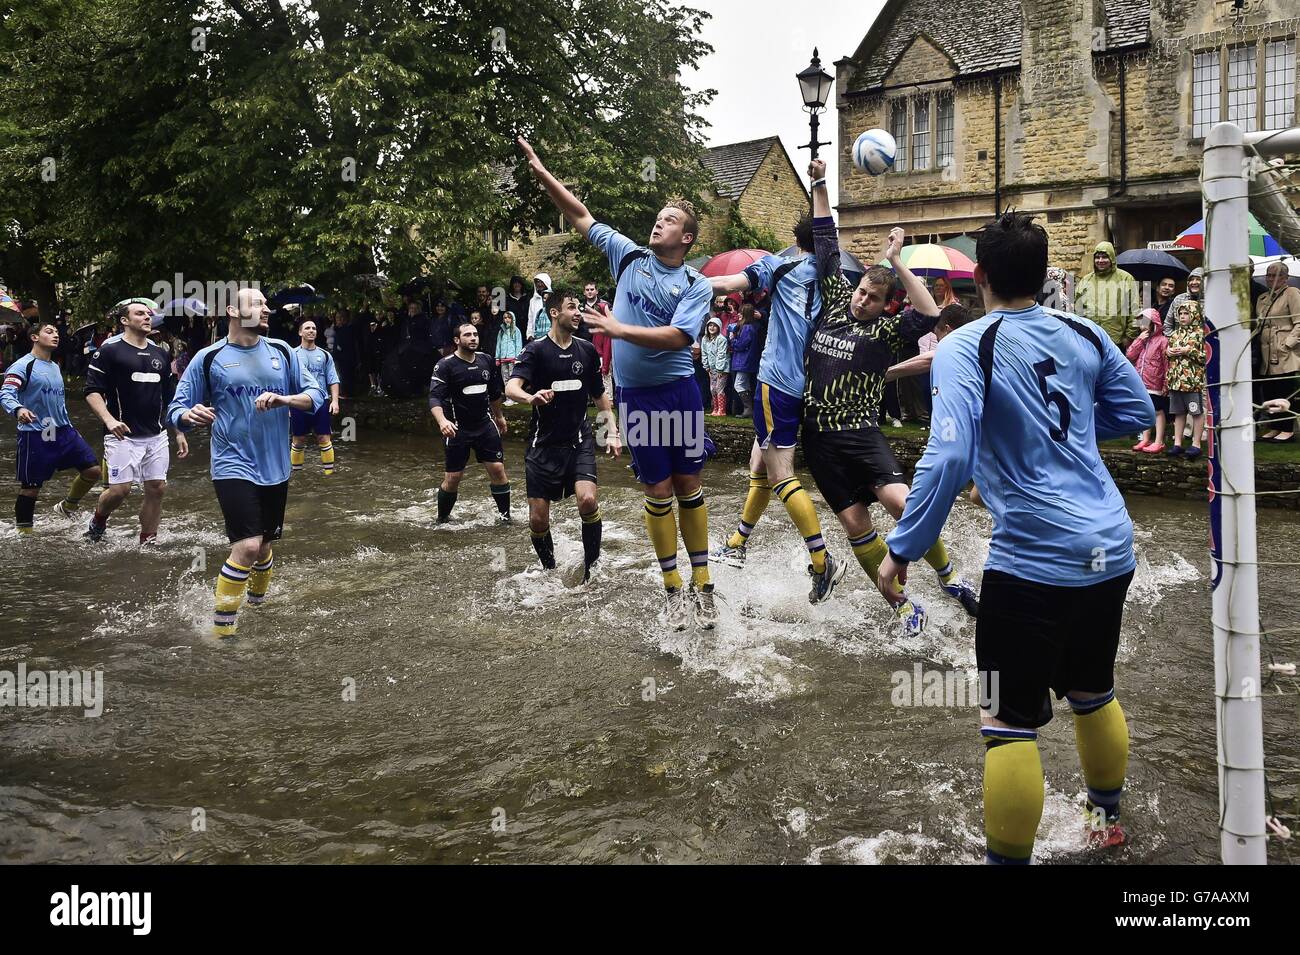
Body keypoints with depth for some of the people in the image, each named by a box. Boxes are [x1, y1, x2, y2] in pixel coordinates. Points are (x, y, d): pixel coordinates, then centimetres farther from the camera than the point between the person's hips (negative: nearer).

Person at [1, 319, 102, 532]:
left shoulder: (55, 367, 18)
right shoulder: (23, 365, -7)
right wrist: (18, 409, -39)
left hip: (62, 430, 7)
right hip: (35, 435, -7)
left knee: (92, 469, -2)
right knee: (31, 488, -1)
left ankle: (66, 507, 20)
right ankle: (23, 532, 13)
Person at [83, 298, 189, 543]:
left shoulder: (160, 353, 13)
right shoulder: (109, 350, -4)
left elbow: (170, 398, 19)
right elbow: (92, 391, -7)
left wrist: (179, 433, 15)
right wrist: (109, 420, -22)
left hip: (156, 436, 5)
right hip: (123, 435, -5)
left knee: (156, 488, 3)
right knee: (120, 489, -10)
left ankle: (148, 542, 16)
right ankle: (98, 520, 21)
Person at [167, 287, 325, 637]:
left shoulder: (281, 351, 5)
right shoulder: (209, 358, -4)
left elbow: (316, 394, 4)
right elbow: (176, 411, -1)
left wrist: (284, 399, -16)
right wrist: (189, 416, -25)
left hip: (275, 469, 5)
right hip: (234, 466, -4)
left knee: (265, 545, 16)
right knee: (248, 545, -18)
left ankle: (256, 605, 42)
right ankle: (221, 630, -5)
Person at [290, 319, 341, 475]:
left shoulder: (325, 355, 7)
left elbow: (333, 380, 7)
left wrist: (335, 400, -4)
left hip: (321, 403, 0)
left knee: (325, 439, -2)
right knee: (298, 439, 7)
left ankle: (329, 472, 3)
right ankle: (296, 472, 18)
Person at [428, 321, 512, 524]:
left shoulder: (487, 361, 4)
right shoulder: (445, 366, -12)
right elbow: (434, 397, -22)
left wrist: (499, 416, 29)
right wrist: (442, 420, -39)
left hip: (485, 425, 4)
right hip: (458, 429, -4)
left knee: (497, 469, -3)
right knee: (453, 478, 0)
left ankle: (504, 513, 12)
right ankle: (442, 519, 19)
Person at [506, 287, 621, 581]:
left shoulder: (587, 350, 6)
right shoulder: (536, 350, -6)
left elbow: (600, 395, 18)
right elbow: (512, 386, -21)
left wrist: (612, 431, 9)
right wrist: (531, 397, -43)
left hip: (579, 440, 2)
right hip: (543, 443, -2)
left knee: (588, 500, -22)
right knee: (538, 519, -1)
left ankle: (591, 565, -3)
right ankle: (549, 569, 24)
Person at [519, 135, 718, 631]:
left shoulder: (696, 286, -4)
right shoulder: (629, 255, 5)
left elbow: (676, 337, -18)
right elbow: (581, 216, 8)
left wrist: (618, 329, -23)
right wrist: (540, 170, 2)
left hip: (677, 392, -2)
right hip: (634, 395, 2)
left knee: (689, 486, 4)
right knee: (658, 491, 4)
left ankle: (702, 585, 14)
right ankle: (673, 589, 14)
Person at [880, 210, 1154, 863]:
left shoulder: (965, 348, -12)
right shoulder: (1085, 333, 3)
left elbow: (949, 457, -23)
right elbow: (1137, 412, 15)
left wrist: (903, 548, -16)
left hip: (1033, 560, -7)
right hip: (1112, 548, 7)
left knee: (1009, 725, 3)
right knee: (1093, 695, 26)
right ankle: (1106, 820, 46)